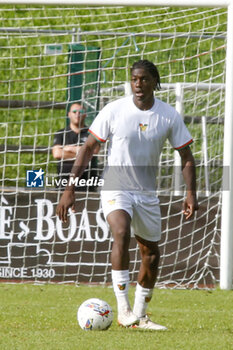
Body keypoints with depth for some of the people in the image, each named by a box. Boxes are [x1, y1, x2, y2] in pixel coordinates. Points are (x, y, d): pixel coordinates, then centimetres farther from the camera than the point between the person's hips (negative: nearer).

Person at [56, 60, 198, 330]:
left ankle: (139, 316, 27)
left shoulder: (169, 116, -5)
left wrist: (191, 193, -14)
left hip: (147, 193, 4)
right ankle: (123, 308, -32)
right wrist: (70, 189, -12)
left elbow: (186, 157, 1)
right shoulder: (113, 111, -11)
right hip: (115, 187, -4)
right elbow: (88, 148, -6)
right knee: (121, 233, -30)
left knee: (151, 253, 9)